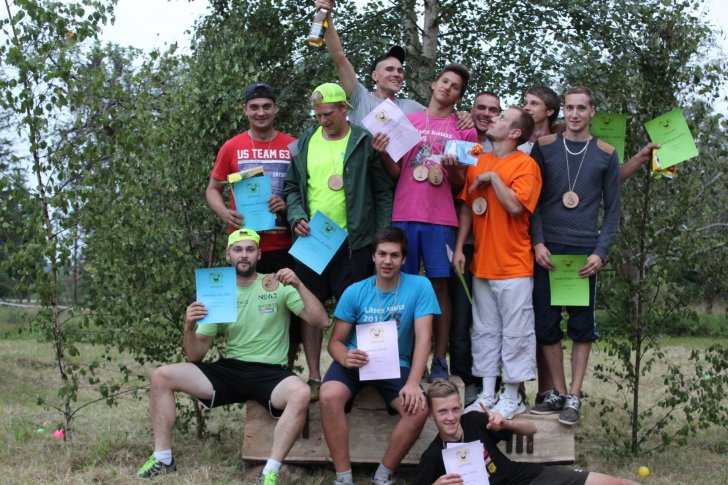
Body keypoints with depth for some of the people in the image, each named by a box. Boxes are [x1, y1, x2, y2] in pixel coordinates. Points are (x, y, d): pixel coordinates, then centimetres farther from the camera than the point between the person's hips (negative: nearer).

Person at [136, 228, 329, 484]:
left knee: (301, 393, -37)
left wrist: (299, 286, -21)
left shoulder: (278, 286, -1)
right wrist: (189, 327, -15)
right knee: (160, 376, -10)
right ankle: (163, 458, -3)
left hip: (270, 374, -4)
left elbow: (321, 322, -10)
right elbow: (196, 356, 6)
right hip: (229, 370, 4)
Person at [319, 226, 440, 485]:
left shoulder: (419, 286, -8)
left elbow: (423, 337, -14)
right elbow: (336, 340, -1)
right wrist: (345, 357, -27)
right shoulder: (354, 292, -4)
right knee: (329, 396, -31)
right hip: (356, 361, 0)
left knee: (419, 408, -27)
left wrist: (413, 382, -27)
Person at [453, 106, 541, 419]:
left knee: (515, 333, 1)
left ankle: (512, 398, 8)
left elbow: (515, 205, -22)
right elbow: (467, 208, 13)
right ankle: (487, 395, 18)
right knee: (485, 331, 11)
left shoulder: (525, 164, -9)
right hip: (482, 264, 7)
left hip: (513, 266, -6)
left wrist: (493, 177, -14)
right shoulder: (478, 162, 10)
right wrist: (459, 248, 7)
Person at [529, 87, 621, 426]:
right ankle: (556, 392, 10)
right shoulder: (544, 148, 6)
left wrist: (601, 252, -4)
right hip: (547, 250, 0)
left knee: (582, 325, 1)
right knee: (546, 323, 0)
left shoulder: (605, 154, 7)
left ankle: (574, 397, 7)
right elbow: (532, 200, 4)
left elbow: (612, 209, 7)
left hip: (585, 251, 0)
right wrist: (537, 242, -8)